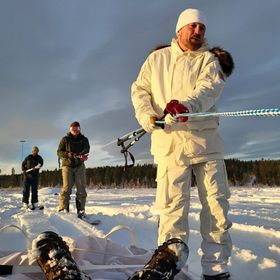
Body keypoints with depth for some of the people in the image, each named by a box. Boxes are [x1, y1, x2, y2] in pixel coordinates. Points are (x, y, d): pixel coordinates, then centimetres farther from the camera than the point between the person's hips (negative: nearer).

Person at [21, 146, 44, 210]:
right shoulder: (28, 157, 6)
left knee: (34, 190, 3)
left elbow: (41, 163, -15)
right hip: (27, 175, 0)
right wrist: (23, 170, -2)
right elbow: (23, 164, 16)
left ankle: (34, 203, 8)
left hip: (35, 176, 0)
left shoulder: (39, 158, 3)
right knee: (26, 189, -1)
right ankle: (25, 203, 4)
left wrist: (35, 167, -35)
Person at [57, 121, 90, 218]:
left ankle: (81, 210, 2)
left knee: (81, 188, -3)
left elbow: (86, 149, -9)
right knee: (67, 187, -11)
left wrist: (83, 155, -33)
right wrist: (67, 154, -21)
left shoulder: (84, 139, 7)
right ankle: (63, 209, -8)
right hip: (67, 165, -2)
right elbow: (59, 152, 0)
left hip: (79, 166, 2)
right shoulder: (65, 139, 4)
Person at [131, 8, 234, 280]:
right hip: (169, 143, 0)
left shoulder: (209, 59, 11)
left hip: (206, 142, 1)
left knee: (216, 204, 2)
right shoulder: (157, 58, 16)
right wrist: (147, 116, -8)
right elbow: (139, 90, 13)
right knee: (172, 207, -3)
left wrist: (188, 104, -32)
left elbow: (209, 87, -10)